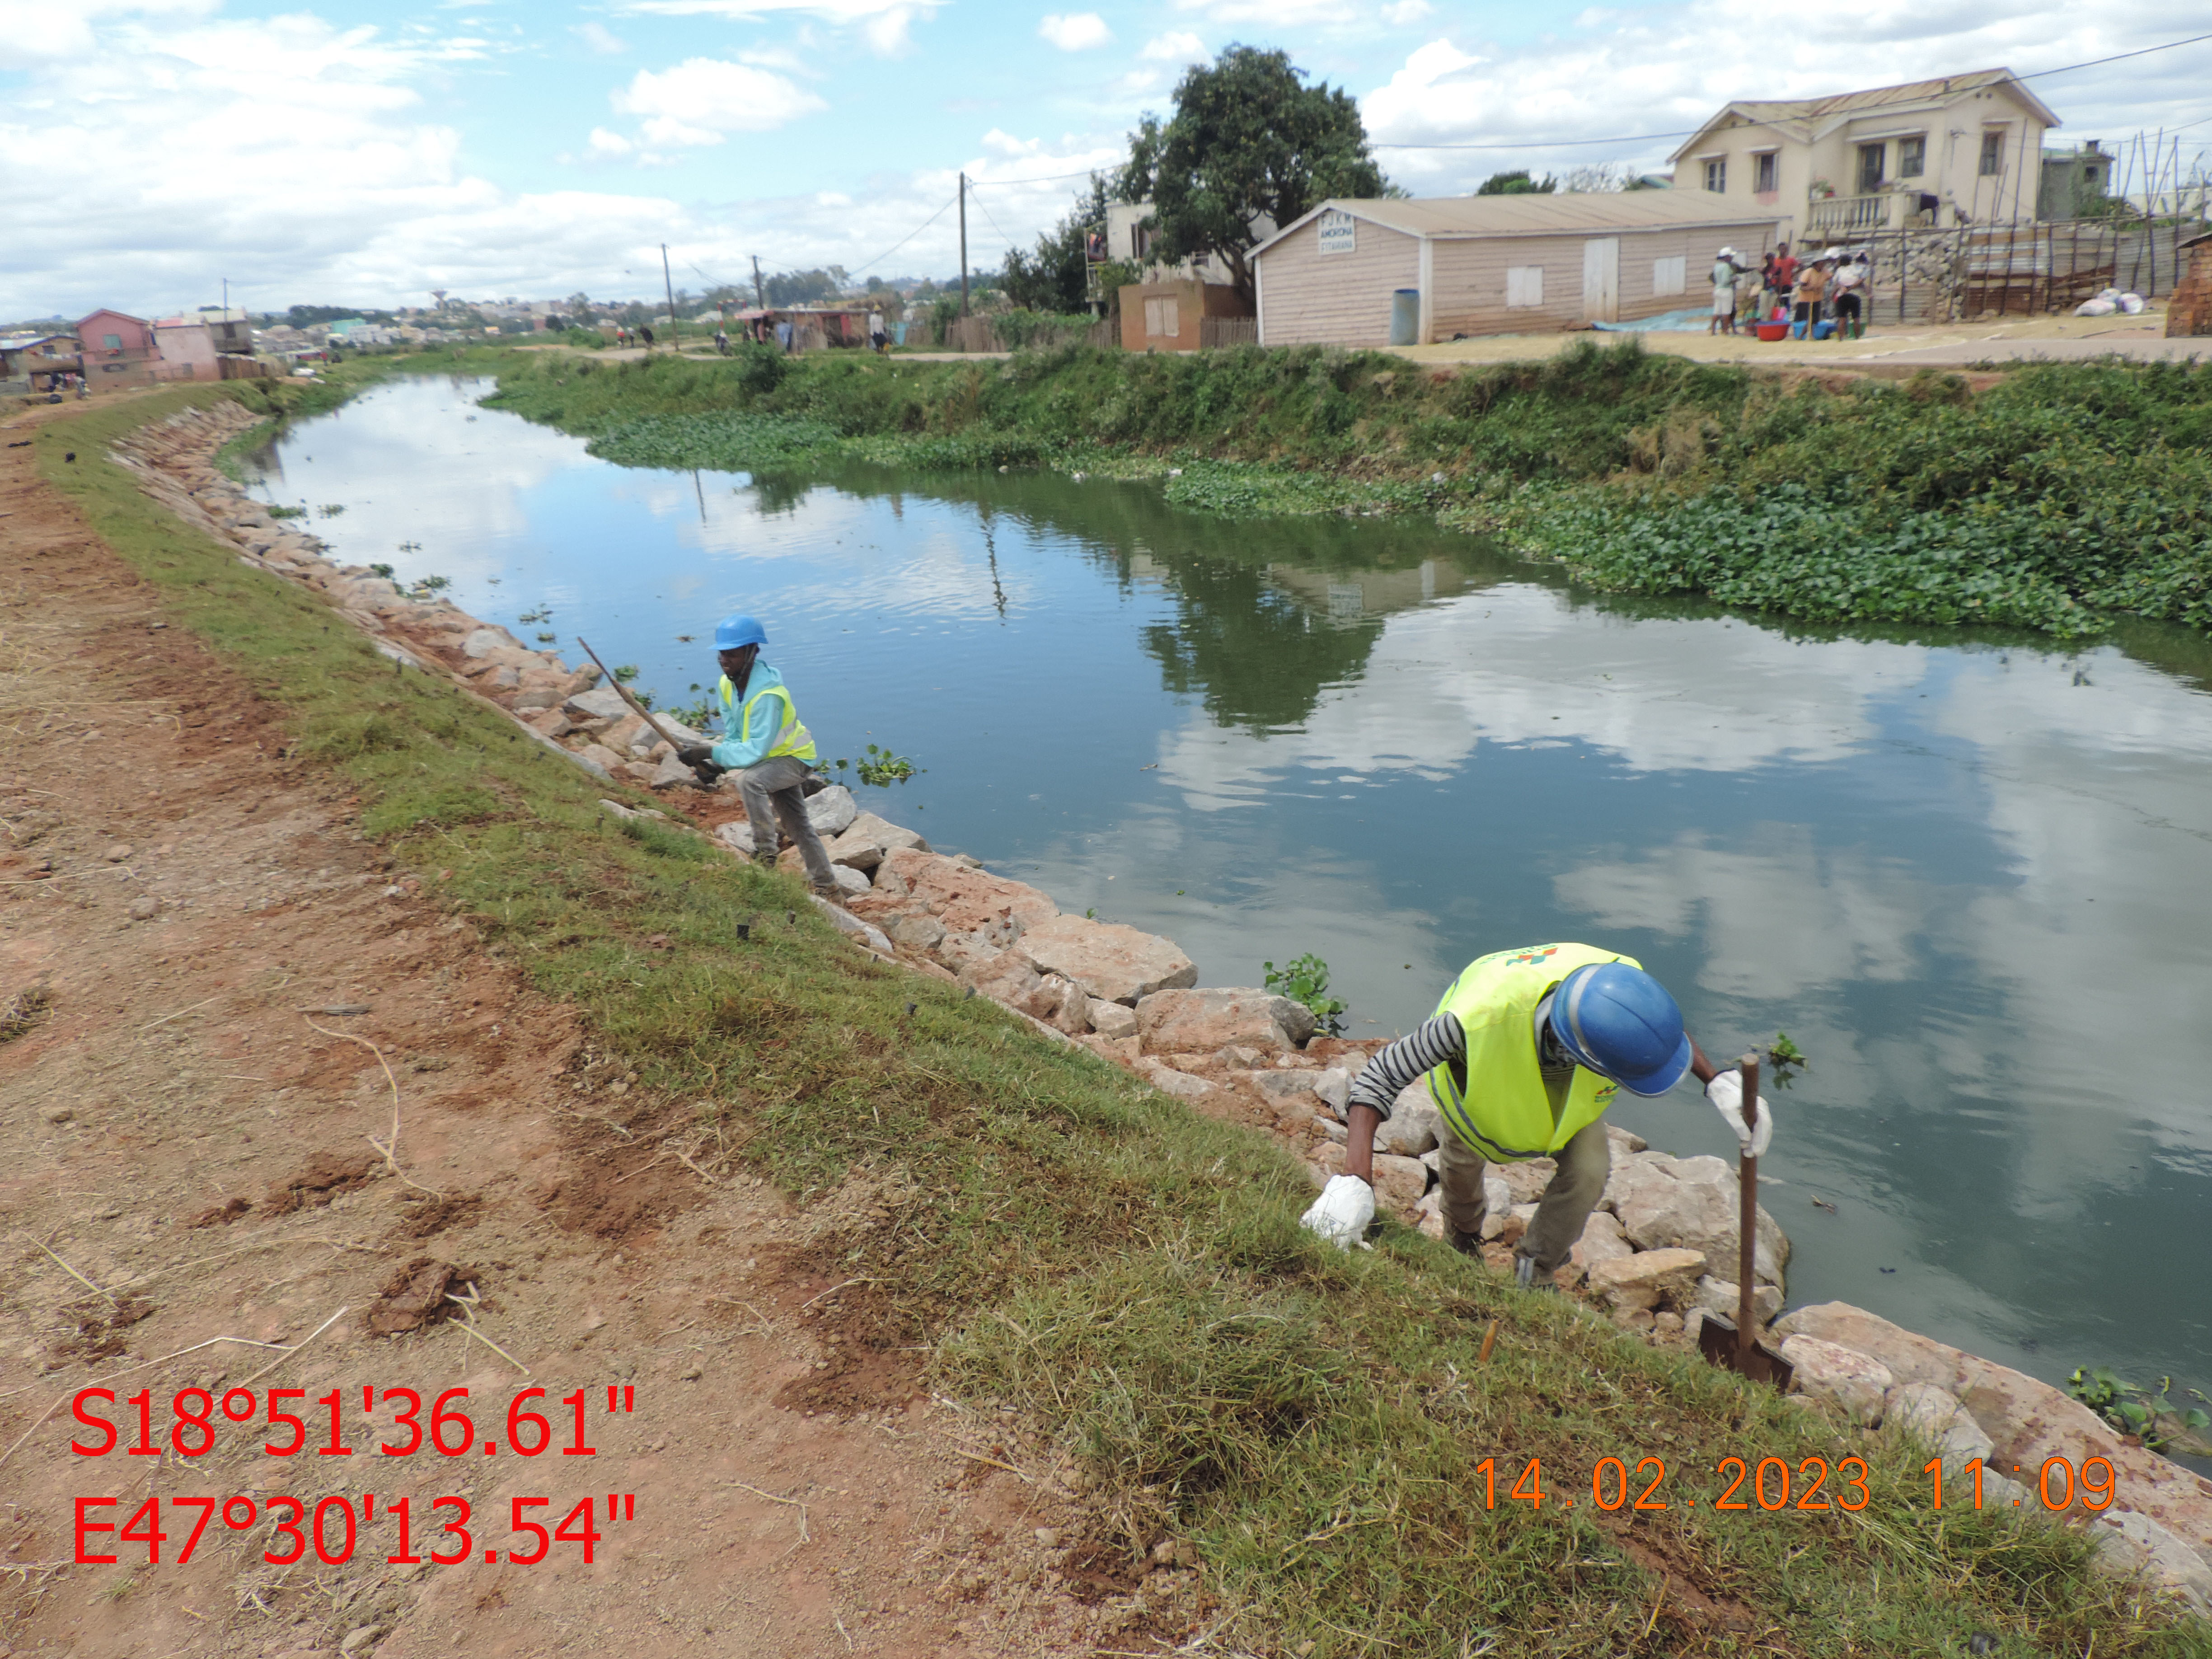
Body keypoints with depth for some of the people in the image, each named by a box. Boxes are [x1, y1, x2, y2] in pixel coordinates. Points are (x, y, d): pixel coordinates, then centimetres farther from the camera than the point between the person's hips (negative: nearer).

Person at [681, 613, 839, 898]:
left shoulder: (767, 694, -33)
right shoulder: (727, 685, -8)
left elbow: (756, 751, -37)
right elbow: (733, 736, -3)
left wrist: (710, 752, -38)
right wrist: (717, 765, -21)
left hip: (793, 758, -8)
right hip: (771, 759, 8)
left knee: (749, 780, -36)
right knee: (798, 826, 18)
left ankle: (765, 854, -22)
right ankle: (825, 887, 33)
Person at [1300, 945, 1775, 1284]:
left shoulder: (1618, 980, -42)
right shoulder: (1478, 1018, -53)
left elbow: (1662, 1024, -13)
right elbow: (1378, 1077, -42)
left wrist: (1718, 1081, -26)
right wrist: (1355, 1181, -52)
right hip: (1481, 1063, -2)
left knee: (1587, 1172, -16)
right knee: (1463, 1162, 23)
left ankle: (1533, 1278, 11)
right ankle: (1462, 1241, 58)